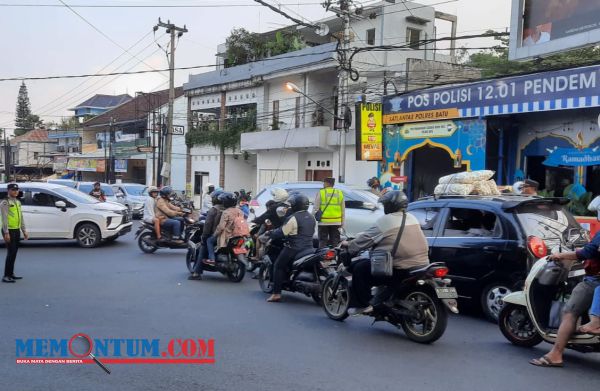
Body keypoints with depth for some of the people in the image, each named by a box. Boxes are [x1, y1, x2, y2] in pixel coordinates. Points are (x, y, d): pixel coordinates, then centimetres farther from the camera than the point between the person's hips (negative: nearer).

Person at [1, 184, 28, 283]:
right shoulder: (5, 203, -11)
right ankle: (6, 276, -5)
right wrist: (6, 233, -21)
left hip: (17, 231, 8)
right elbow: (4, 218, -16)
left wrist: (24, 231, 16)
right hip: (9, 231, -8)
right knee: (10, 253, -9)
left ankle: (11, 274, 20)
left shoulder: (18, 202, 14)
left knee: (14, 253, 12)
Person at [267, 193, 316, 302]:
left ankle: (276, 294, -5)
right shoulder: (311, 217, 10)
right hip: (309, 248, 7)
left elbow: (282, 232, -14)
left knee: (278, 266, 3)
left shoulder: (293, 218, -14)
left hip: (294, 248, -7)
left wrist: (271, 234, 2)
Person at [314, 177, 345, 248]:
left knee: (323, 241, 3)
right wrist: (342, 222, 17)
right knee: (335, 241, 10)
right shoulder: (340, 193, 8)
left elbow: (316, 208, -6)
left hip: (324, 222, -3)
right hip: (336, 222, 3)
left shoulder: (321, 193, -5)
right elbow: (343, 210, 11)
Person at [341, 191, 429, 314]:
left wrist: (349, 245, 13)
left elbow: (365, 239, -3)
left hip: (401, 270, -8)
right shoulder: (412, 218, 13)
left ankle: (364, 304, 3)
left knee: (359, 268, 2)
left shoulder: (385, 221, -9)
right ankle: (381, 299, 32)